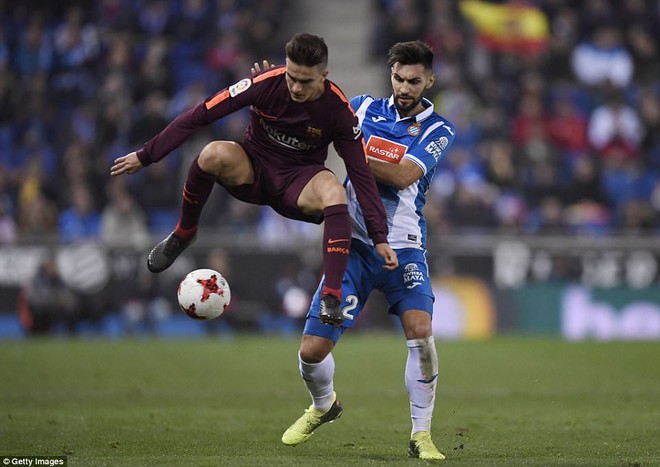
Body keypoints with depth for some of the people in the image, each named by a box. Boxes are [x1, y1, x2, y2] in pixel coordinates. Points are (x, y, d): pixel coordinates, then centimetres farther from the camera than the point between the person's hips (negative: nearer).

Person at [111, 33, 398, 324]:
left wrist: (379, 237, -15)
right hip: (253, 168, 0)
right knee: (214, 154, -34)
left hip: (299, 181, 0)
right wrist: (146, 156, -15)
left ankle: (331, 299, -36)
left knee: (334, 191, -36)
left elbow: (361, 173, -11)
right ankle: (184, 233, -8)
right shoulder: (266, 83, -20)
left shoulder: (338, 110, -18)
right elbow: (200, 115, -16)